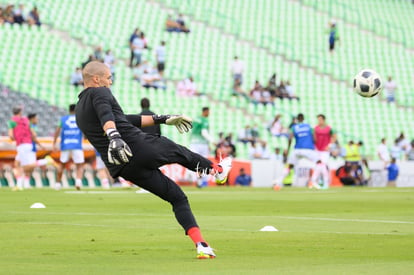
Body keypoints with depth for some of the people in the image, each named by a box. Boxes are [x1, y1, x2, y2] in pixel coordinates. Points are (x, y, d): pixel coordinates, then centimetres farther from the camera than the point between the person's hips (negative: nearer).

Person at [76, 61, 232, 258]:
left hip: (122, 168, 7)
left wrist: (162, 119, 35)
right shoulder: (99, 92, -2)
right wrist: (114, 137, -46)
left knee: (176, 197, 12)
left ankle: (201, 245, 0)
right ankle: (217, 170, 49)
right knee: (179, 152, 24)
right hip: (138, 147, -7)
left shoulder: (80, 111, 24)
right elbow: (106, 116, -26)